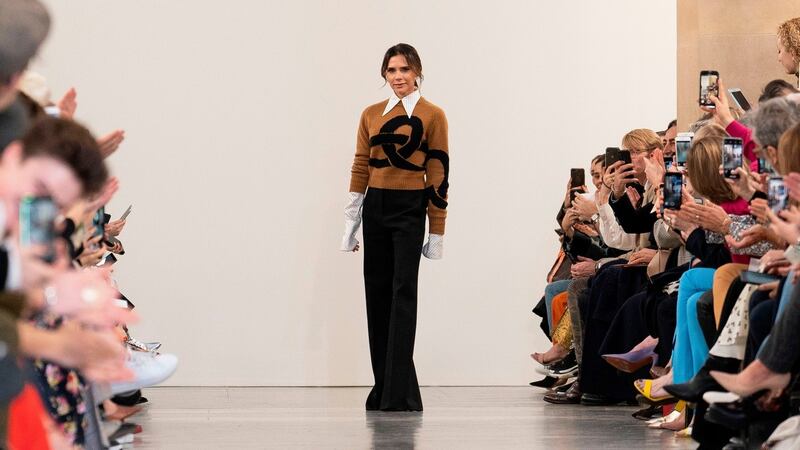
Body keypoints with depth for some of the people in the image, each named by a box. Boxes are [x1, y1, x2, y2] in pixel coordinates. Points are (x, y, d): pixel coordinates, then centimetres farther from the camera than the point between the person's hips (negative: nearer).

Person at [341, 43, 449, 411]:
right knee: (377, 293, 5)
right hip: (376, 208, 5)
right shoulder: (371, 115, 10)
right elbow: (361, 168, 11)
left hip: (410, 209, -5)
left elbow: (438, 174, -3)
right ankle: (384, 388, 11)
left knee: (403, 293, -11)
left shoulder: (432, 116, -2)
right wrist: (350, 222, 6)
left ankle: (400, 393, -12)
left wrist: (437, 232, -5)